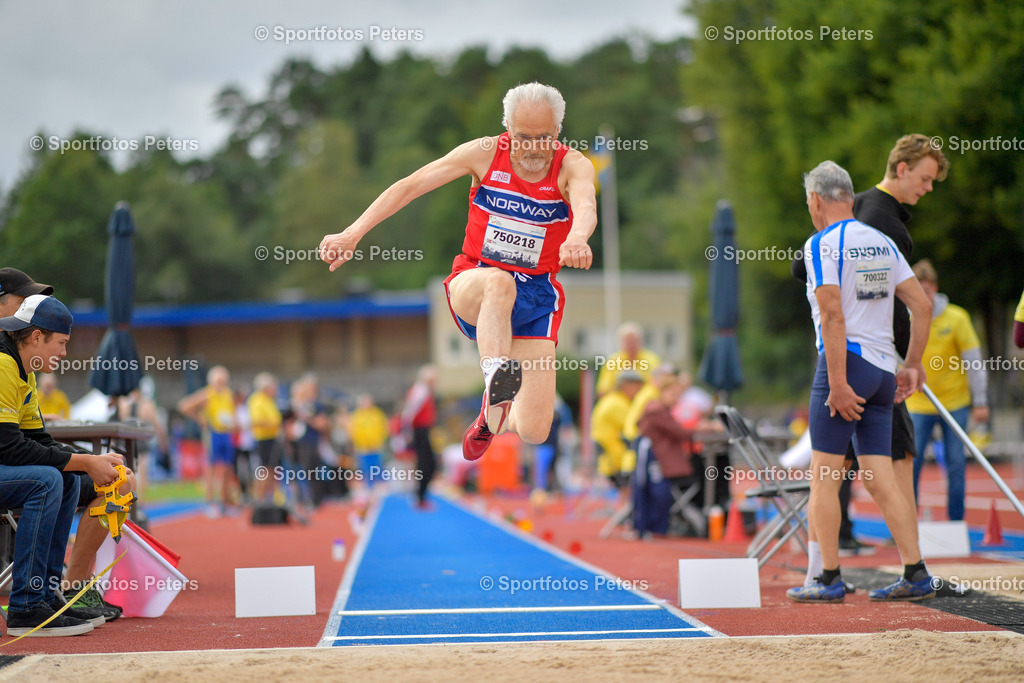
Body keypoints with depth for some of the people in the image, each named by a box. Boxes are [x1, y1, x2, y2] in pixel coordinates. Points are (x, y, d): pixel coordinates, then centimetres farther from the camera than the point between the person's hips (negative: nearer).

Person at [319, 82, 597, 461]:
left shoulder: (572, 165, -8)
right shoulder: (485, 153, -4)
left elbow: (586, 207, -31)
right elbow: (408, 186, -4)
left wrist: (577, 238, -55)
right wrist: (354, 233, -15)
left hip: (536, 295, 1)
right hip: (472, 285, -1)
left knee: (534, 432, -8)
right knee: (499, 282, -41)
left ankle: (494, 410, 27)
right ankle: (496, 377, -57)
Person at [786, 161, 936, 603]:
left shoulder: (822, 244, -7)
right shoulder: (882, 242, 14)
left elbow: (832, 316, -17)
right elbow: (922, 305, 11)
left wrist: (837, 384, -19)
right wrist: (912, 365, 16)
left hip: (845, 359, -7)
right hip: (883, 365, 7)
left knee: (824, 476, -1)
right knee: (880, 478, 7)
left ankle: (829, 579, -2)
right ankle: (916, 575, 1)